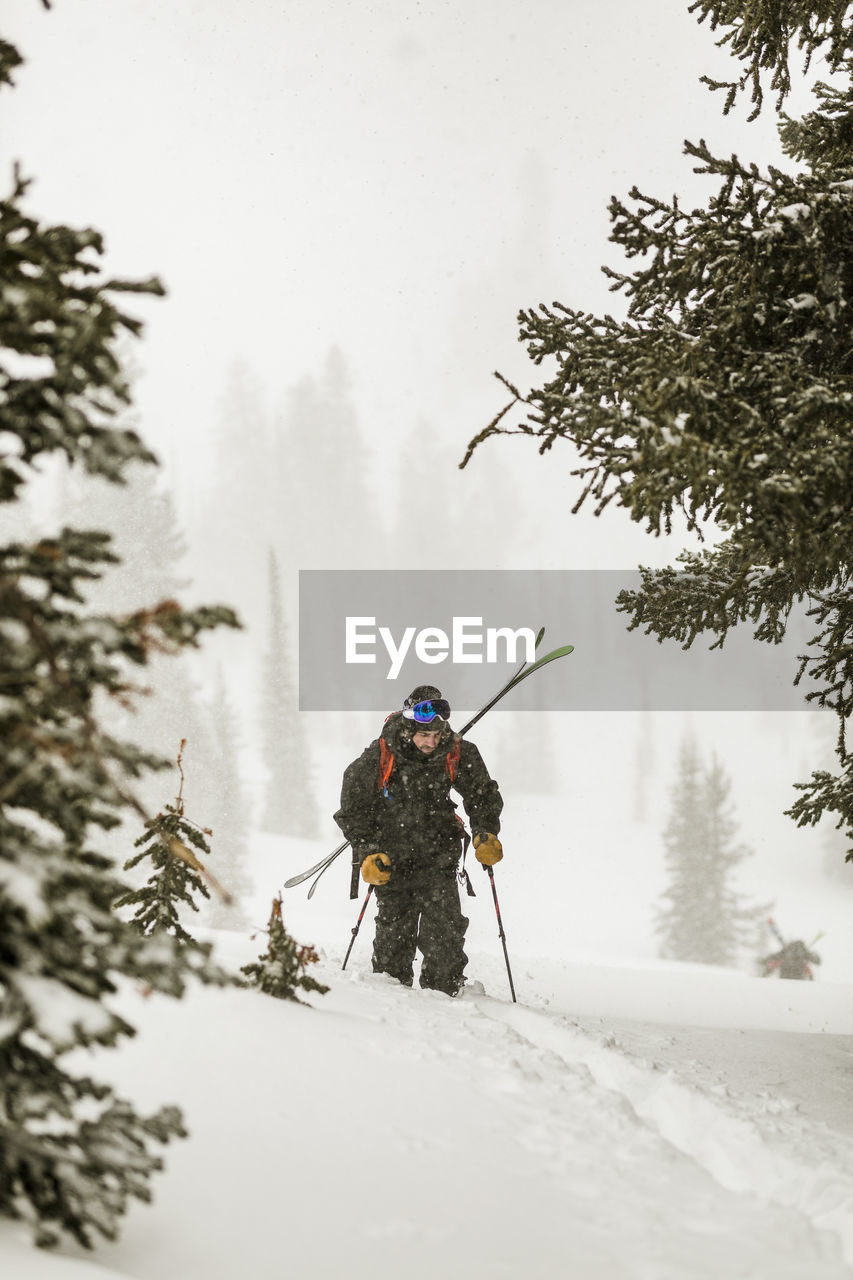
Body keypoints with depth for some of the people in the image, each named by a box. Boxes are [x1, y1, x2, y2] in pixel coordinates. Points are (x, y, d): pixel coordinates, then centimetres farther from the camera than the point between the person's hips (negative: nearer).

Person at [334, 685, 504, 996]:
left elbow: (482, 795, 8)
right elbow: (353, 808, -4)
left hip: (439, 856, 1)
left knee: (444, 932, -10)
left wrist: (486, 834, -6)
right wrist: (367, 853, -12)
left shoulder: (458, 754, -10)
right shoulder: (379, 756, -16)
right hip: (392, 858, -1)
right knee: (393, 933, 2)